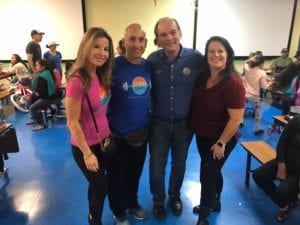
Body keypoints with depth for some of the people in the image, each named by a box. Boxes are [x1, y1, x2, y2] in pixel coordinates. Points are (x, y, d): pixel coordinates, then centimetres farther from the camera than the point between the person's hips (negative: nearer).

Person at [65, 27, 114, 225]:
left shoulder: (101, 76, -1)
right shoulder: (77, 81, -25)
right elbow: (72, 122, -22)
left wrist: (109, 135, 11)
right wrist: (87, 153, -18)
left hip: (103, 140, 7)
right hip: (86, 146, -7)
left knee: (96, 185, 25)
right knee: (101, 188, 11)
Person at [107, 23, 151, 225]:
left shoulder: (149, 66, -2)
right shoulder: (113, 66, -17)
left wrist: (150, 123, 9)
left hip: (141, 132, 4)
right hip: (118, 133, -4)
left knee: (135, 172, 23)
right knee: (117, 175, 15)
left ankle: (132, 203, 48)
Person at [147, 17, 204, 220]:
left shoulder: (196, 58, -13)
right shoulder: (152, 60, -10)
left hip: (184, 124, 0)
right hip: (159, 123, 0)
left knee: (179, 165, 20)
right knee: (157, 167, 12)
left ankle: (175, 196, 48)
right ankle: (158, 201, 39)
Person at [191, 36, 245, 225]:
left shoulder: (233, 83, -25)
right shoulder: (202, 77, -3)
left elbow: (236, 119, -23)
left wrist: (221, 143, -18)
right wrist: (196, 129, 7)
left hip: (220, 139, -7)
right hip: (202, 135, 7)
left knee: (207, 174, 6)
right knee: (213, 171, 24)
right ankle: (214, 203, 50)